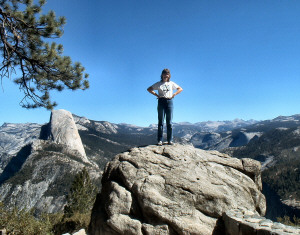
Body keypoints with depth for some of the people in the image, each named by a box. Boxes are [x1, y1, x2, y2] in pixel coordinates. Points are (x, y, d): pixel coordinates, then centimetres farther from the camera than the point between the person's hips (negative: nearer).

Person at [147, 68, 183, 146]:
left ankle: (170, 140, 3)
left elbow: (180, 89, 16)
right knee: (161, 122, -4)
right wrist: (156, 95, -2)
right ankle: (160, 140, -3)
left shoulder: (171, 83, 13)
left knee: (169, 122, 0)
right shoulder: (158, 84, 9)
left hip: (169, 102, 1)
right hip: (161, 102, -1)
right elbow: (149, 89, 9)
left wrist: (173, 95, 2)